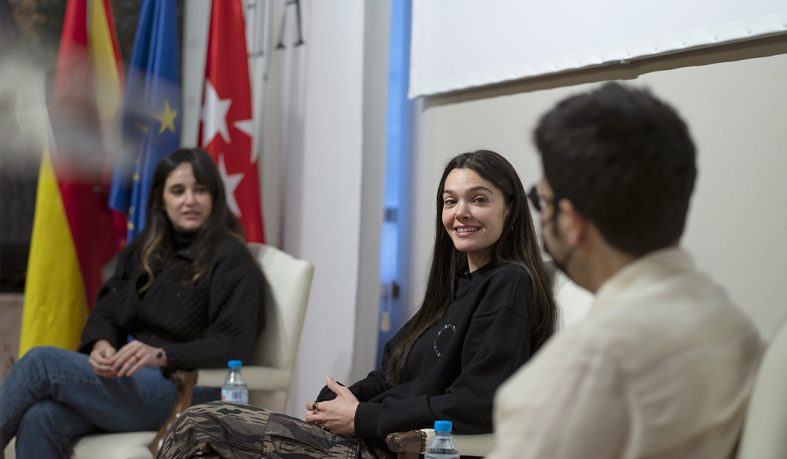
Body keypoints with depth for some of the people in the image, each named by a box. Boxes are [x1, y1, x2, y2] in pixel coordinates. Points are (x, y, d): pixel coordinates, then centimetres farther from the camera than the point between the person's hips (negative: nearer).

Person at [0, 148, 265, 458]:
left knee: (41, 362, -20)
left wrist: (161, 355, -27)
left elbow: (233, 345, -13)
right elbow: (107, 310, 14)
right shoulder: (144, 251, 20)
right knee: (40, 418, -25)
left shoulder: (231, 259, -3)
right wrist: (101, 344, -10)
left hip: (186, 391, -6)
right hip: (128, 378, 6)